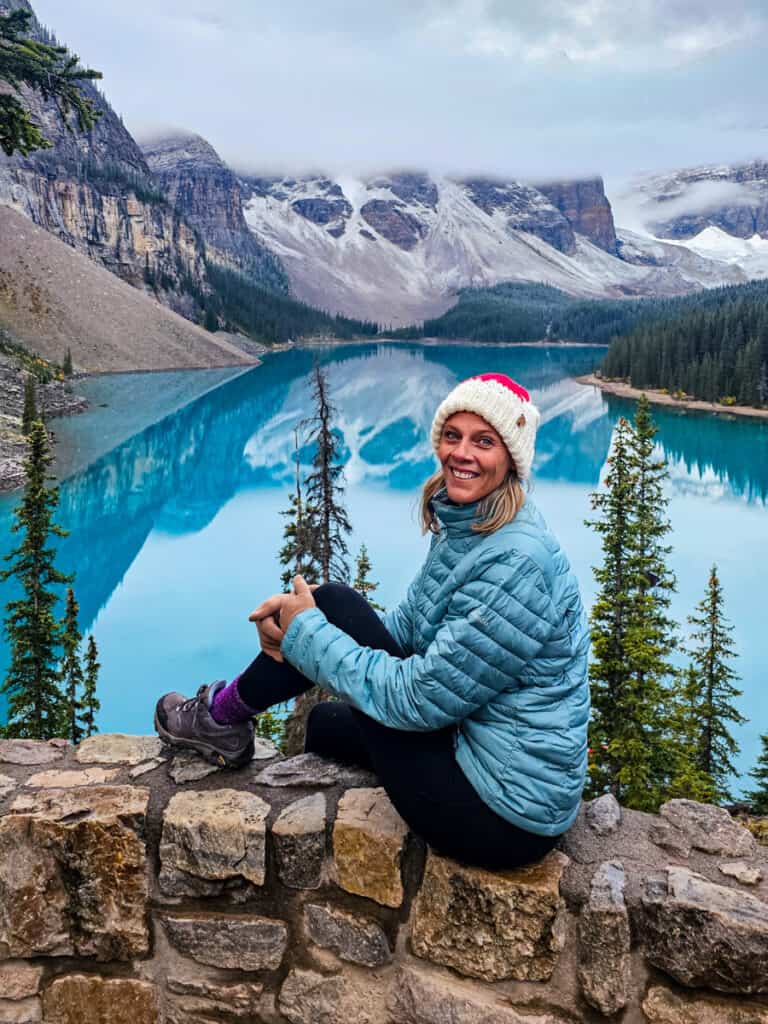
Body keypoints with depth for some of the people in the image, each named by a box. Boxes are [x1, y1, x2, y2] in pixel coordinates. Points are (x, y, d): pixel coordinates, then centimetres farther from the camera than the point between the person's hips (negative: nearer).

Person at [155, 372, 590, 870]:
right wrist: (297, 631, -7)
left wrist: (306, 634, -12)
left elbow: (418, 700, -23)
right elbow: (407, 627, 9)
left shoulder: (517, 564, -25)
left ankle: (222, 716, 16)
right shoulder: (465, 526, 4)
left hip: (502, 814, -8)